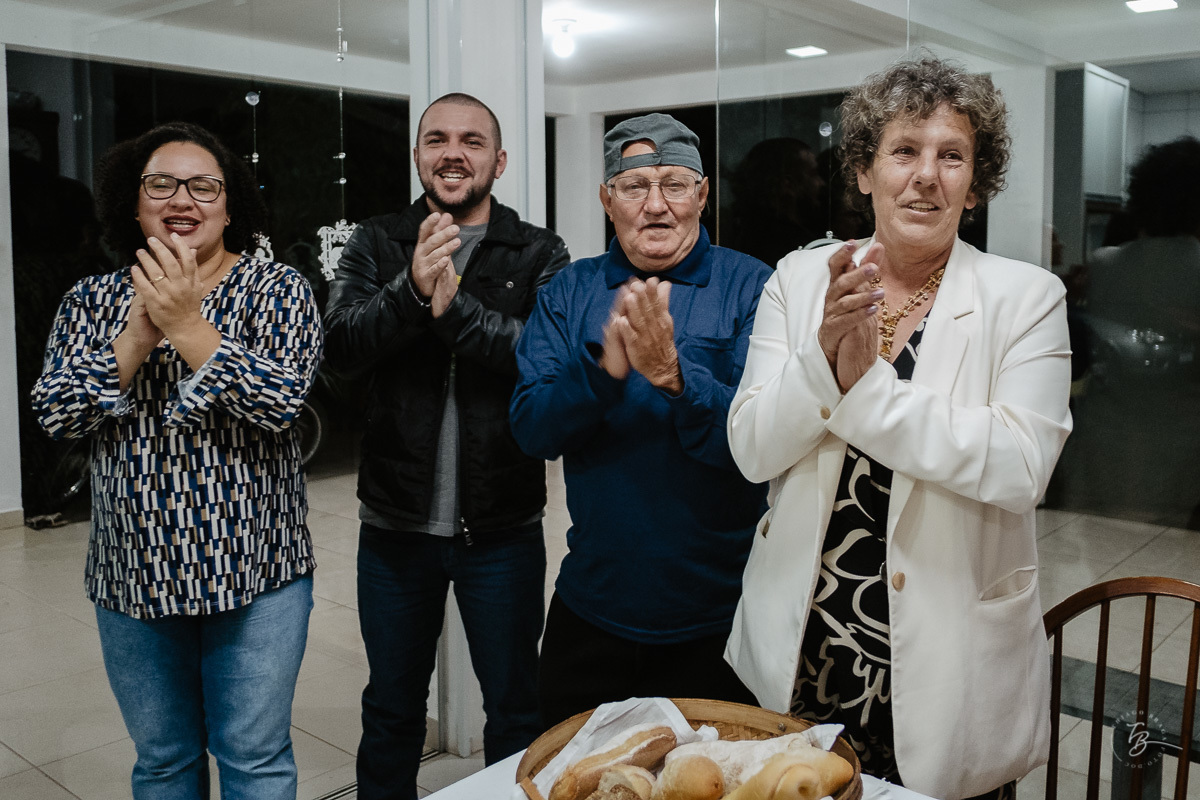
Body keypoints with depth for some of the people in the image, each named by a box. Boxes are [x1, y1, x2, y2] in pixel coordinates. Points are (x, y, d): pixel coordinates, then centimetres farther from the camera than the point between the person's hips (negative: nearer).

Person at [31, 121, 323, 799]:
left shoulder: (278, 289, -3)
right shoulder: (93, 300, 7)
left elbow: (283, 401, -17)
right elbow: (55, 412, -6)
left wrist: (187, 324, -24)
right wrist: (140, 334, -18)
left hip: (252, 568, -3)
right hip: (133, 574, 3)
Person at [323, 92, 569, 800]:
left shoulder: (540, 255, -1)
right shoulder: (376, 247, 5)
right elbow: (341, 347, -11)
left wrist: (455, 306, -26)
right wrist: (412, 290, -27)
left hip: (503, 528, -1)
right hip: (396, 523, 2)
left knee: (516, 707, 14)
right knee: (392, 707, 20)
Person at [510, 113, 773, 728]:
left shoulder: (748, 286, -6)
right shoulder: (569, 291, 2)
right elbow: (530, 428, -8)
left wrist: (673, 375, -32)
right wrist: (605, 369, -25)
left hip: (717, 617, -2)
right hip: (590, 608, 3)